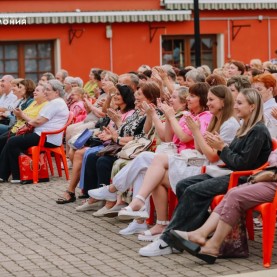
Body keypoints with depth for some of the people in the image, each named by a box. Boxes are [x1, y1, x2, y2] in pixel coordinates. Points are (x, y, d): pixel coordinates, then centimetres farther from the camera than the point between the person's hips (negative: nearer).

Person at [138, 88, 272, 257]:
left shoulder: (258, 131, -12)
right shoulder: (245, 128, 19)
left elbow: (243, 163, -18)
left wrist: (222, 147, -11)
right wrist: (220, 146, 0)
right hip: (229, 173, 10)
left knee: (194, 191, -24)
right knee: (183, 185, -6)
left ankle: (168, 241, -22)